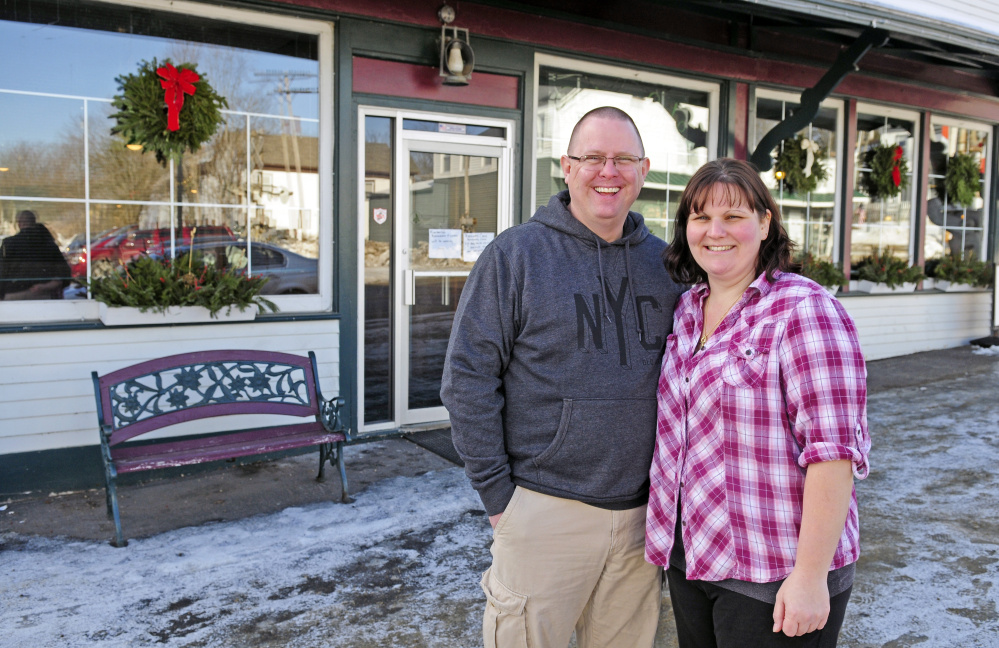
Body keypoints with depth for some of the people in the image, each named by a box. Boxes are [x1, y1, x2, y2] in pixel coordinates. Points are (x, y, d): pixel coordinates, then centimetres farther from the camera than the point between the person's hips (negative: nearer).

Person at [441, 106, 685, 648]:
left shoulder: (663, 260, 7)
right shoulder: (515, 254, -7)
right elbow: (468, 380, -8)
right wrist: (498, 493, -10)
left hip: (642, 511, 5)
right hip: (544, 510, -4)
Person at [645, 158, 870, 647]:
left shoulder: (803, 309, -15)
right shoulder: (686, 308, 6)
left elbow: (834, 450, -20)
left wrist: (811, 574, -20)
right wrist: (669, 531, 14)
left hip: (774, 575, -6)